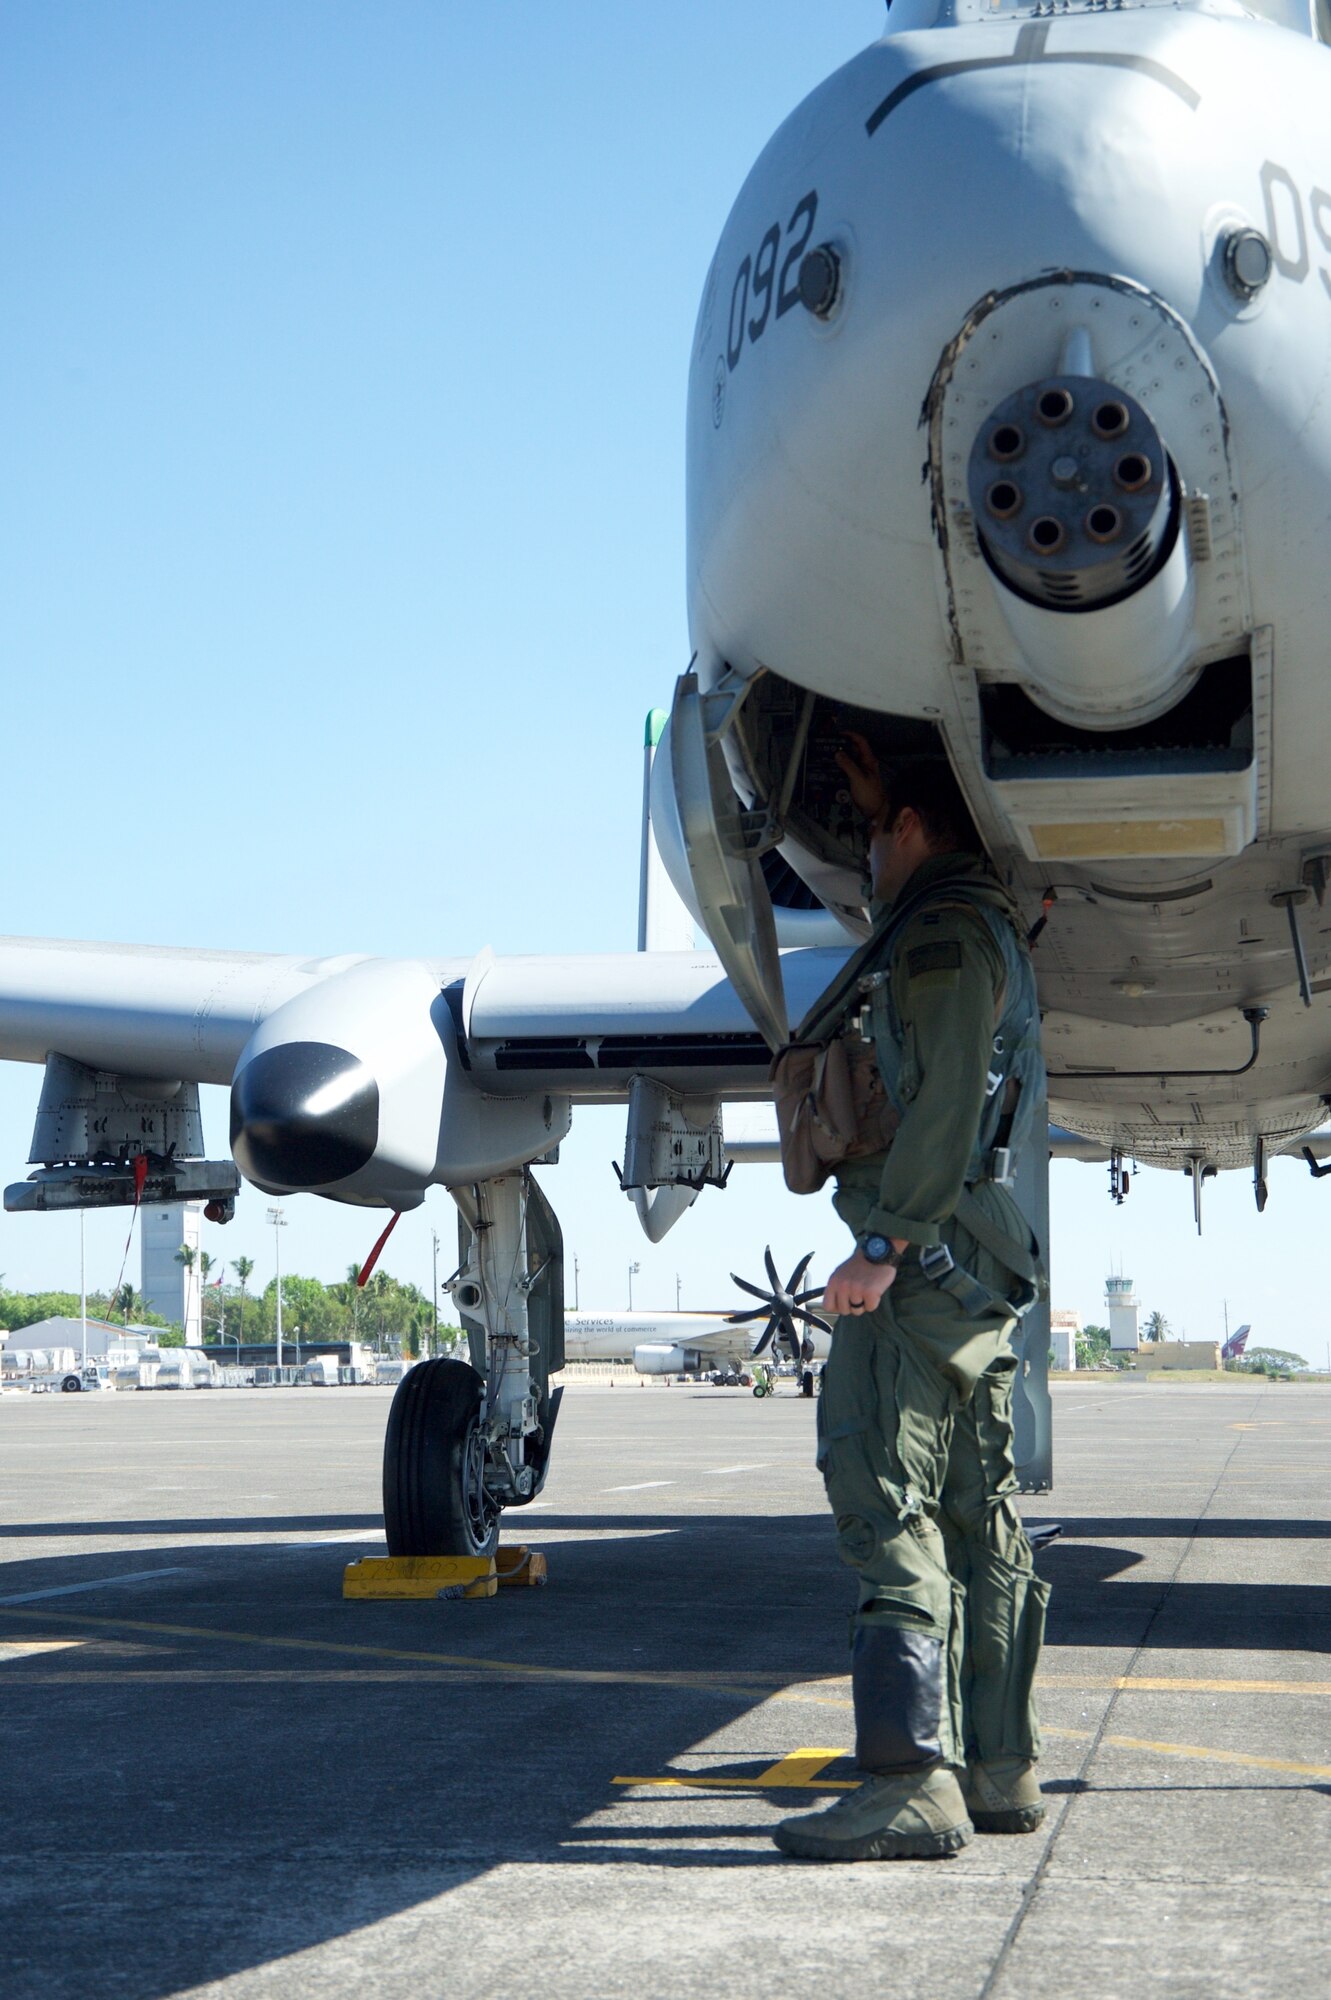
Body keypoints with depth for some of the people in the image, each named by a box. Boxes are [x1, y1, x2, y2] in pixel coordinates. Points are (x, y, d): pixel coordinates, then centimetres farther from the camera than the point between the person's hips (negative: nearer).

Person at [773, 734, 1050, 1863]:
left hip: (928, 1259, -10)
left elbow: (948, 1095, -21)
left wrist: (887, 1241, -25)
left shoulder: (940, 931, -8)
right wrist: (884, 807, 51)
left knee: (887, 1497, -16)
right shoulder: (989, 924, 22)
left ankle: (911, 1781, -23)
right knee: (978, 1515, 10)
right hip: (980, 1269, 10)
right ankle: (1000, 1772, 13)